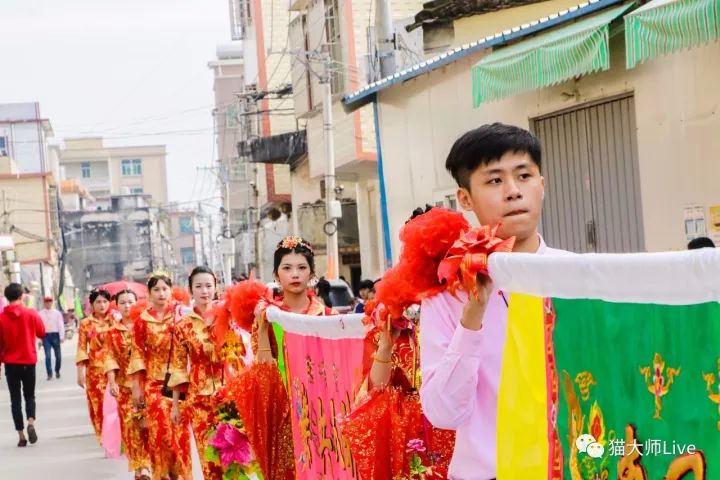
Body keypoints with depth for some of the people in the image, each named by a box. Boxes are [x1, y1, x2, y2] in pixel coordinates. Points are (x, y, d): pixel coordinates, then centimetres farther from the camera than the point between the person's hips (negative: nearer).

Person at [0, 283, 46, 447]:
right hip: (28, 361, 0)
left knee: (15, 399, 7)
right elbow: (42, 333, 6)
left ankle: (21, 436, 3)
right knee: (29, 395, 15)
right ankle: (31, 423, -12)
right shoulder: (31, 314, -6)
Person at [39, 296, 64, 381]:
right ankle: (49, 374, -1)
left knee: (58, 355, 5)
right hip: (46, 335, -1)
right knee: (48, 356, -5)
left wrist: (62, 337, -9)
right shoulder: (40, 314, 4)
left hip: (55, 335, 1)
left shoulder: (57, 313, 4)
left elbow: (61, 325, 0)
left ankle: (57, 371, 28)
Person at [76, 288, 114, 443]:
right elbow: (82, 349, 1)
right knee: (98, 405, 2)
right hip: (95, 370, 0)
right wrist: (80, 372, -4)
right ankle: (105, 440, 12)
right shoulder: (86, 324, 3)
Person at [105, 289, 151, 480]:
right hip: (125, 384, 2)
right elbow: (110, 358, 2)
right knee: (130, 425, 0)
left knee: (147, 423, -8)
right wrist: (112, 382, -9)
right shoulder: (113, 332, 8)